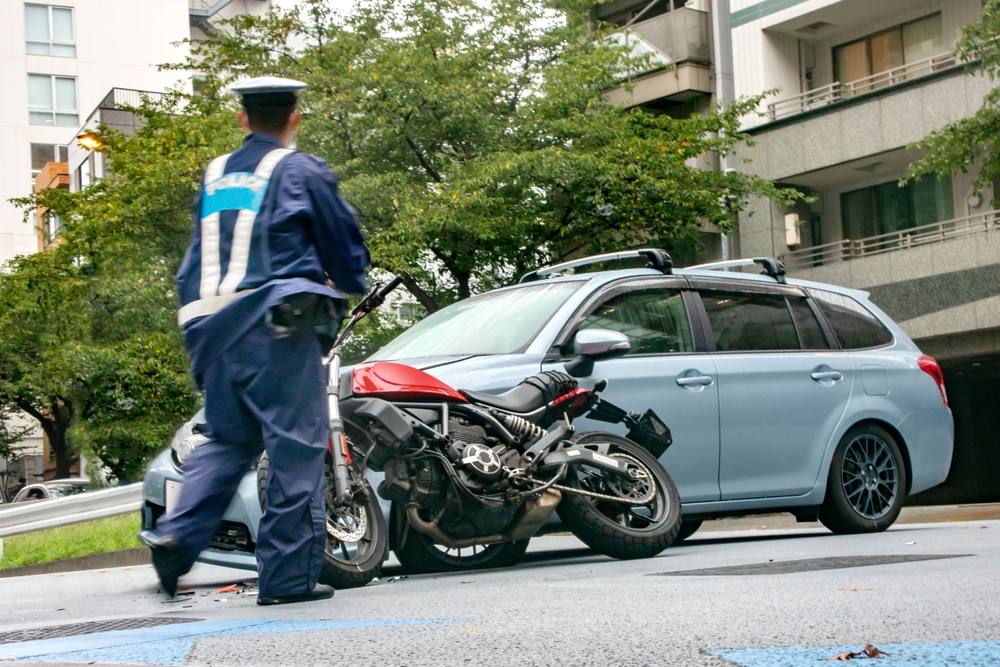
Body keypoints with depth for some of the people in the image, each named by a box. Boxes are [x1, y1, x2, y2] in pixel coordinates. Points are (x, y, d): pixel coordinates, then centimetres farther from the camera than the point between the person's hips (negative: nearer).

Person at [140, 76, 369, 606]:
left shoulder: (213, 176, 16)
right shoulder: (301, 173, 0)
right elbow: (344, 245, 7)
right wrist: (348, 285, 27)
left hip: (213, 330, 6)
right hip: (279, 324, -6)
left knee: (227, 441, 17)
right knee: (295, 451, -1)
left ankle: (177, 535, -3)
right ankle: (288, 576, -2)